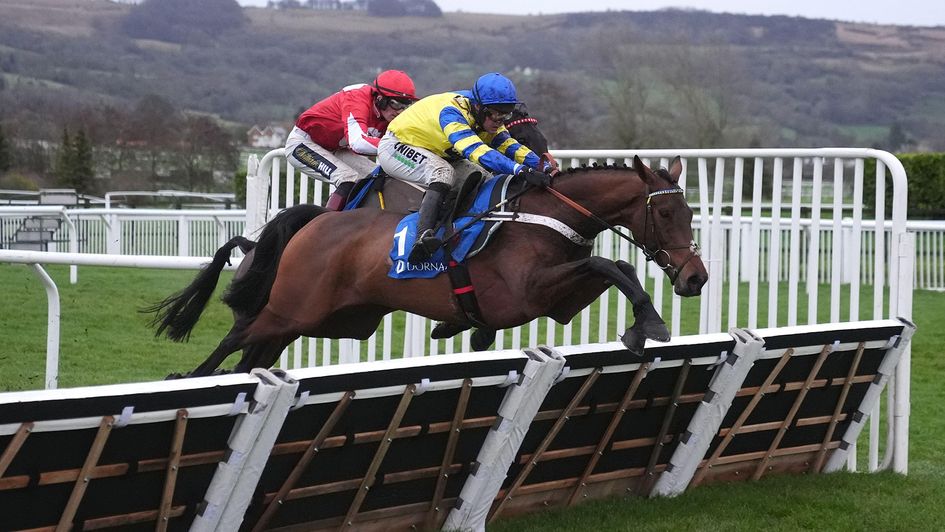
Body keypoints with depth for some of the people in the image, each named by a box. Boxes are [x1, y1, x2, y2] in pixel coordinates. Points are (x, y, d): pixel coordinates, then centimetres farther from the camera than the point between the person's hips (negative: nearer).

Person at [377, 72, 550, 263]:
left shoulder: (486, 118, -9)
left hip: (435, 153, 9)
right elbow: (475, 151, -50)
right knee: (442, 173, -36)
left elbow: (508, 145, -10)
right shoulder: (451, 113, -37)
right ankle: (423, 236, -49)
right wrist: (521, 170, -60)